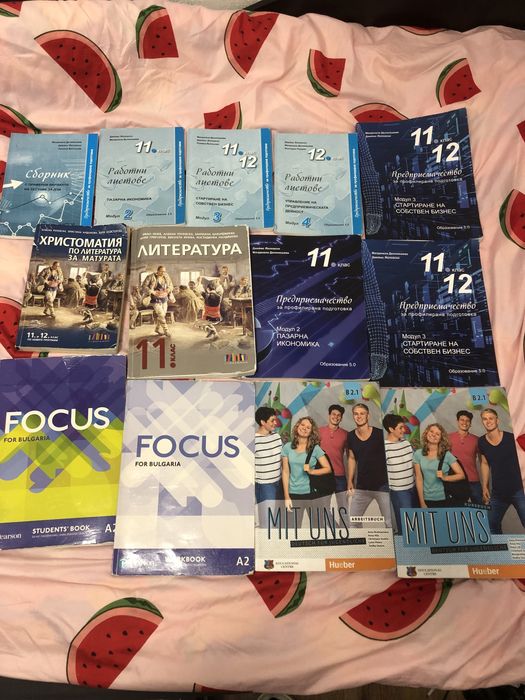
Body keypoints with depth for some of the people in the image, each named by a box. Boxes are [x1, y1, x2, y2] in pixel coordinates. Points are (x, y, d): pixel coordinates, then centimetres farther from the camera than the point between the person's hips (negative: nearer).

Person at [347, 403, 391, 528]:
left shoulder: (380, 434, -9)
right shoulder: (351, 436, 3)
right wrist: (350, 481, 10)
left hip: (382, 485, -4)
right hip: (361, 486, 4)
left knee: (390, 523, -2)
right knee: (353, 521, 11)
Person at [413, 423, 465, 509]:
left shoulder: (446, 454, -6)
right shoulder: (418, 454, -2)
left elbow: (461, 475, -4)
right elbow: (419, 479, -1)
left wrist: (445, 477, -20)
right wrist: (422, 502, -2)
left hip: (444, 499, -1)